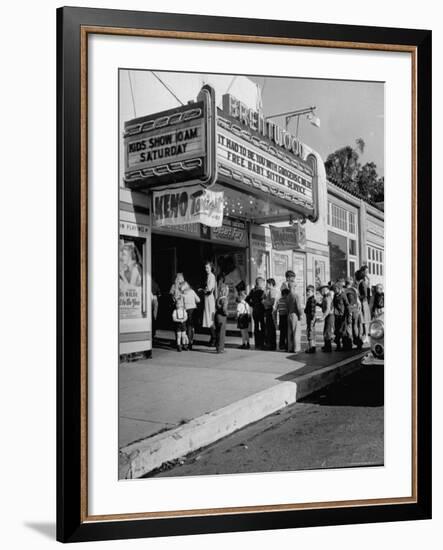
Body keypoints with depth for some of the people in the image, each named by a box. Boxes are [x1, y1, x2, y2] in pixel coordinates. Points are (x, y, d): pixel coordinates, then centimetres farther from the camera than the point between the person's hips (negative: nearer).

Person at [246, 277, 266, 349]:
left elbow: (247, 299, 9)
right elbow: (262, 300, -23)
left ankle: (256, 344, 14)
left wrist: (252, 305, 13)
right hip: (261, 311, -7)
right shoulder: (261, 291, -13)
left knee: (256, 327, 10)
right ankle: (261, 344, -2)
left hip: (254, 311, 7)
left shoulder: (253, 290, 7)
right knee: (262, 327, -1)